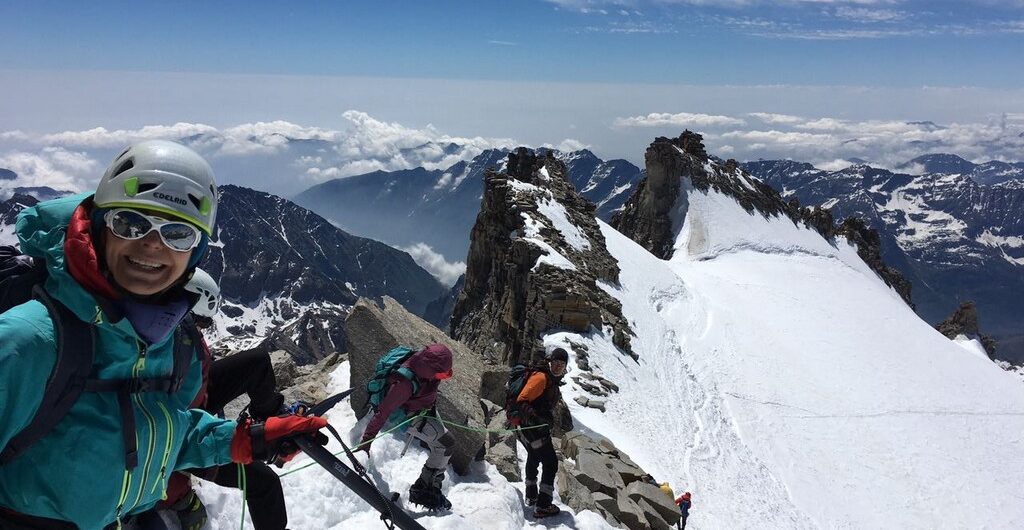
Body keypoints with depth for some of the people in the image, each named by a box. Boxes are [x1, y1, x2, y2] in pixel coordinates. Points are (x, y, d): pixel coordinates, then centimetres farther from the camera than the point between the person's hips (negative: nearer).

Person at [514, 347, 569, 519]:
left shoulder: (552, 381, 11)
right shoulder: (541, 378, -20)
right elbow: (522, 401, -27)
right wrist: (535, 418, -38)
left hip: (537, 427, 11)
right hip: (532, 428, -11)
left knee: (533, 459, 26)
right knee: (550, 464, -5)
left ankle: (531, 496, 46)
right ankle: (542, 506, 1)